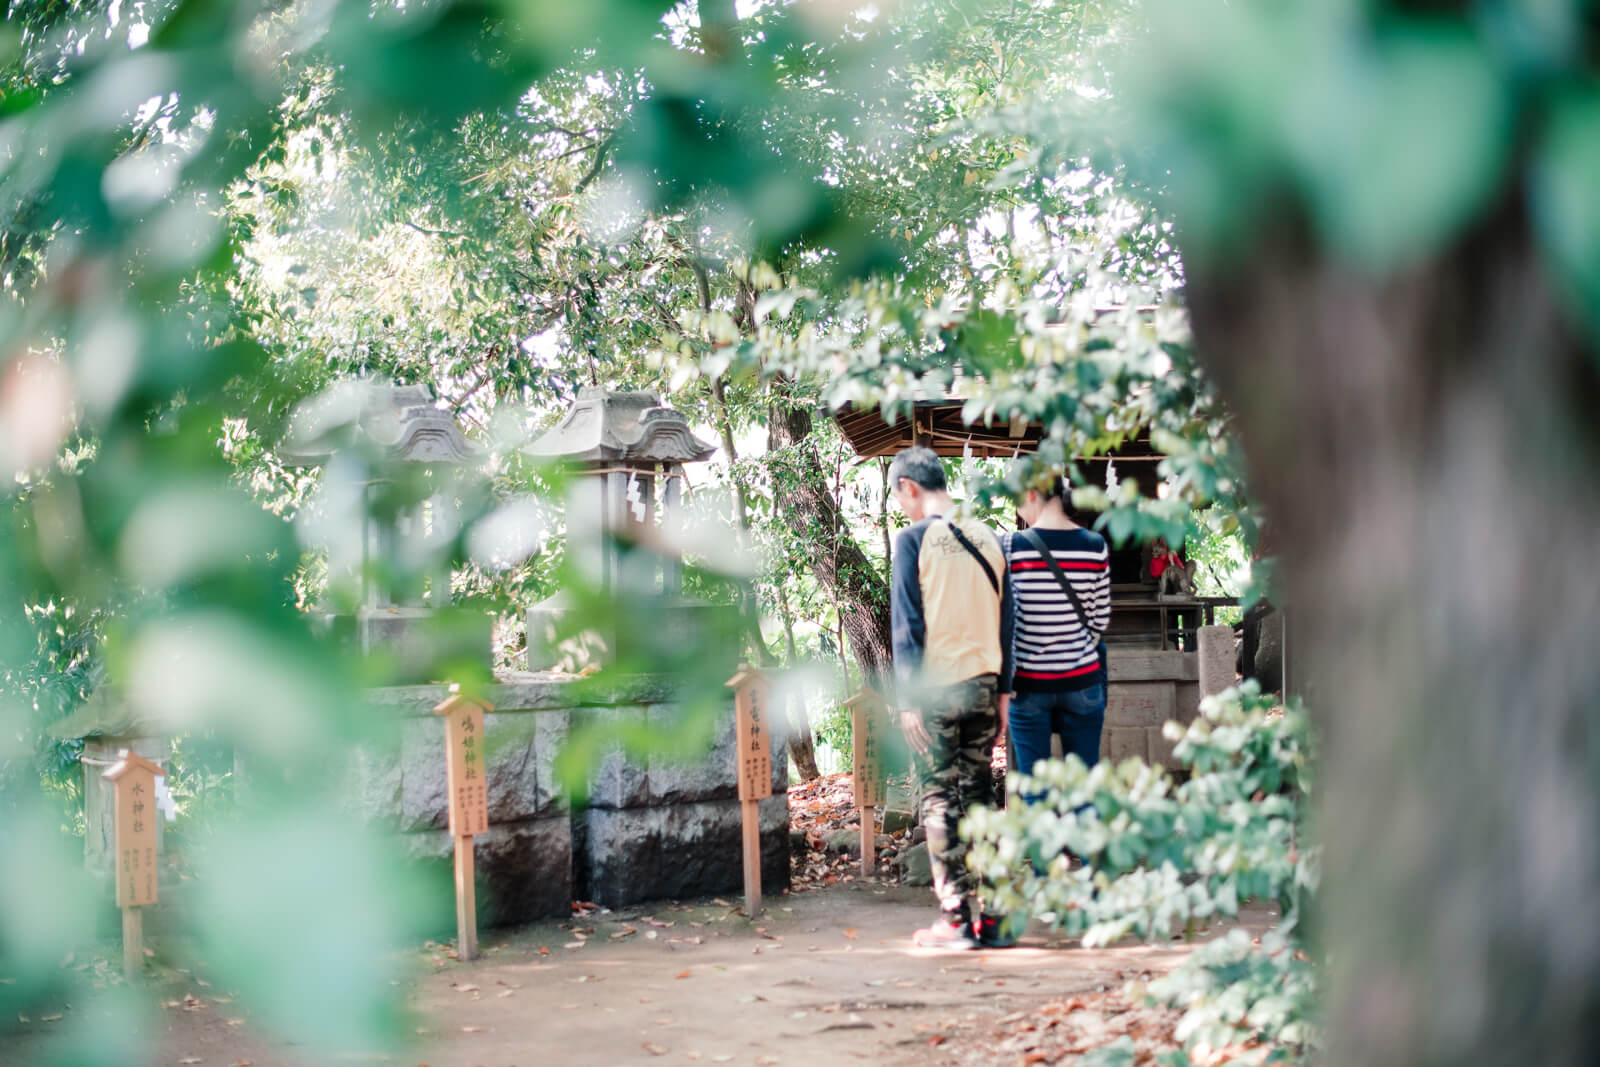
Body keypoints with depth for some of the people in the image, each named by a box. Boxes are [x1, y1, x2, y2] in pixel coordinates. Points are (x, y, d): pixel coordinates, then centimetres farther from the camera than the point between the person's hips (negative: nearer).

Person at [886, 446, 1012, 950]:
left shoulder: (914, 539, -8)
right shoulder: (988, 539, 8)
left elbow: (907, 625, -10)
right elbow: (1005, 621, 10)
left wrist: (909, 699, -9)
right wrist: (1001, 692, 15)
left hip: (934, 688, -5)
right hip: (983, 683, 5)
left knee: (940, 799, 1)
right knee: (978, 795, 11)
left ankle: (956, 919, 1)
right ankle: (989, 913, 12)